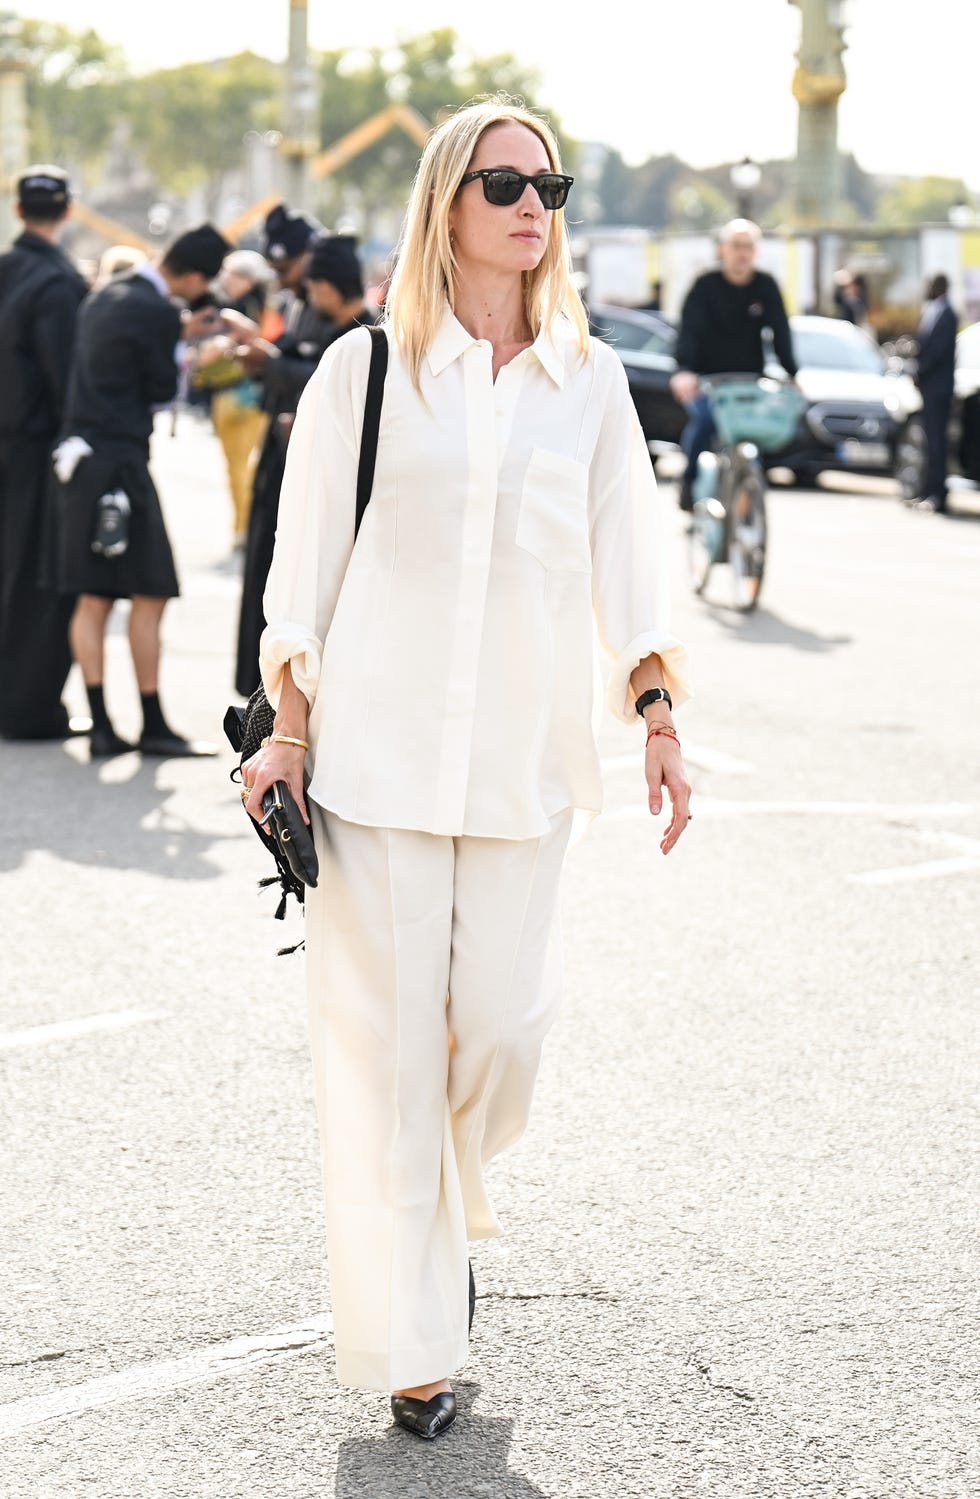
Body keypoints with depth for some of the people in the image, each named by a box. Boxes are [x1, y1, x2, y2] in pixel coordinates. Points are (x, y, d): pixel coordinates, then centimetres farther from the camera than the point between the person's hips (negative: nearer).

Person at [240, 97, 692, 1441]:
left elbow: (627, 562, 10)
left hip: (524, 753, 2)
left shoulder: (588, 379, 8)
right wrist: (288, 729, -1)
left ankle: (454, 1212, 34)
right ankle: (408, 1342, 8)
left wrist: (658, 717, 1)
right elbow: (308, 561, 4)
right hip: (379, 746, -2)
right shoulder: (365, 369, 1)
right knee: (385, 1035, -2)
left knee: (503, 1026, 1)